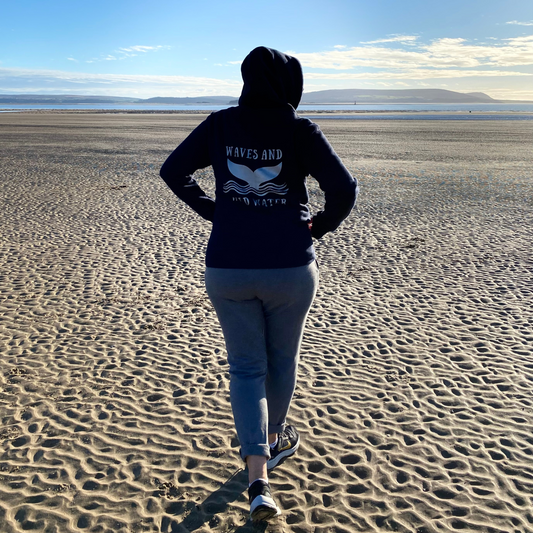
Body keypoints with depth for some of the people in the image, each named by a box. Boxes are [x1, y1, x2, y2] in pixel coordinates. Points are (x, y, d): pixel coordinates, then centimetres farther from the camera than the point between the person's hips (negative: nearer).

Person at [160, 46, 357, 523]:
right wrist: (319, 228, 3)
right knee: (282, 360, 21)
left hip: (228, 269, 2)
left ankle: (259, 480, 5)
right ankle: (274, 440, 44)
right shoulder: (300, 130, -7)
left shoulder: (219, 125, 2)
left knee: (246, 368, 12)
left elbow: (173, 171, 7)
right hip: (290, 269, -1)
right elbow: (344, 189, -13)